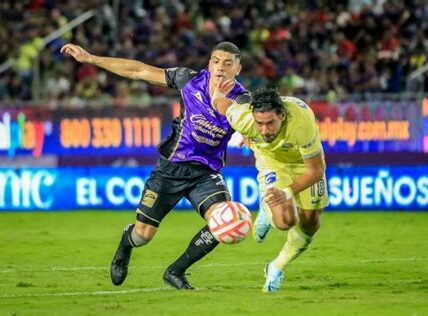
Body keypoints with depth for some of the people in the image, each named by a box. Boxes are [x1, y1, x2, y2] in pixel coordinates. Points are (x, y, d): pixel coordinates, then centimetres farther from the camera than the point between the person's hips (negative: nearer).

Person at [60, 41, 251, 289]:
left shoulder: (240, 99, -14)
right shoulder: (191, 80, -11)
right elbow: (139, 71, -4)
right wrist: (88, 58, -2)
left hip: (206, 173, 0)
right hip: (171, 167, 0)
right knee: (143, 234, 0)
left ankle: (176, 272, -3)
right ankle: (125, 244, 42)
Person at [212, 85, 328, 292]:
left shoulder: (302, 123, -42)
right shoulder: (243, 118, -37)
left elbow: (316, 170, -30)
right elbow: (221, 102, -13)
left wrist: (288, 193, -40)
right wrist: (217, 95, 11)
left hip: (304, 160, 0)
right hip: (271, 159, 0)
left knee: (310, 224, 3)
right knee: (286, 221, -20)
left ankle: (277, 269, 28)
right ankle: (267, 211, 17)